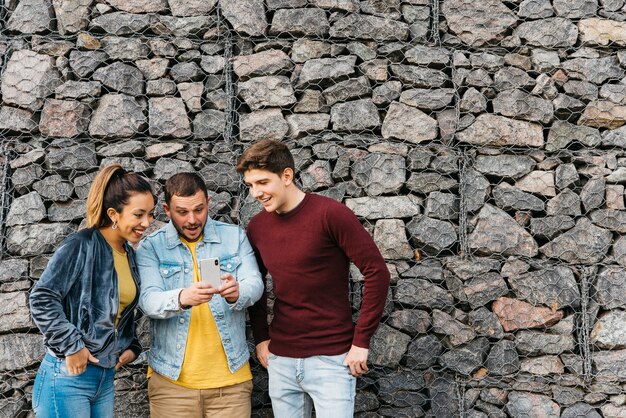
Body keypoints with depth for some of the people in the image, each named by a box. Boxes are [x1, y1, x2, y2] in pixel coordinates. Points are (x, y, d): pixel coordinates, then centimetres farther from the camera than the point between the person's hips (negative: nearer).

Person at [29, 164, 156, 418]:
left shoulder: (129, 254, 11)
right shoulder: (81, 246, -12)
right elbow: (42, 300, -17)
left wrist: (131, 346, 10)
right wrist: (72, 345, -17)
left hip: (106, 376, 8)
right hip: (68, 376, -7)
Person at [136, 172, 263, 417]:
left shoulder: (235, 237, 3)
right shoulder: (151, 247, -1)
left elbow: (254, 284, -7)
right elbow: (148, 300, -14)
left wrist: (236, 293, -31)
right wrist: (181, 298, -35)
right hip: (172, 379, -1)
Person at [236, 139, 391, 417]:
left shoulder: (330, 214, -13)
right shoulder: (257, 227, 4)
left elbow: (377, 273, -14)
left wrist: (361, 341, -13)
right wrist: (261, 338, 11)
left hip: (331, 359, -5)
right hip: (280, 360, 5)